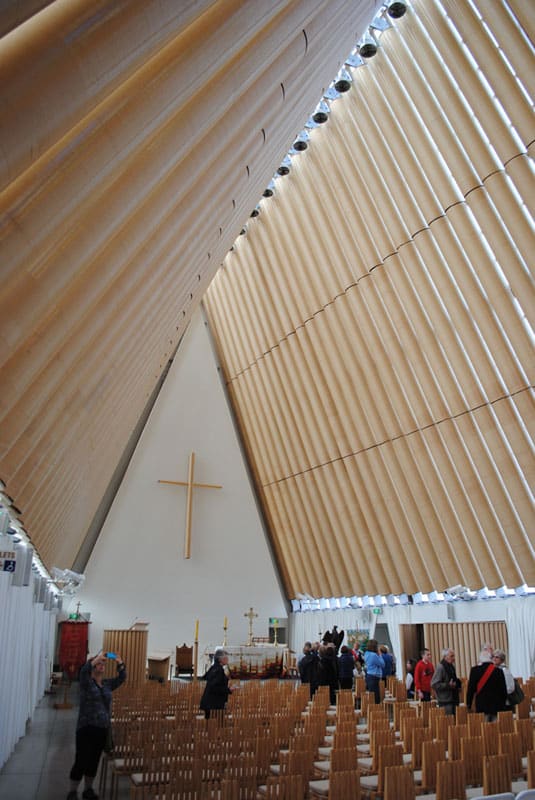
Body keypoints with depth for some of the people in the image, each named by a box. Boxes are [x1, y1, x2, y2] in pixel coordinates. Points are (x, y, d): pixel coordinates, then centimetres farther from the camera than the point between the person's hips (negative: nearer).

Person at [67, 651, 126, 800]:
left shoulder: (107, 684, 10)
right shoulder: (86, 682, -6)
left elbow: (122, 678, 3)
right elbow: (83, 671, -26)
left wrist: (120, 663, -10)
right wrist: (97, 658, -31)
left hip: (103, 728, 5)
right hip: (86, 727, -5)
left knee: (94, 760, 12)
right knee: (81, 760, -4)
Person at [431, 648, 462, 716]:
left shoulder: (451, 667, 13)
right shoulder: (440, 667, -13)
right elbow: (434, 685, -18)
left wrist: (458, 683, 7)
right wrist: (448, 685, -24)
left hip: (453, 699, 8)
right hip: (445, 701, -8)